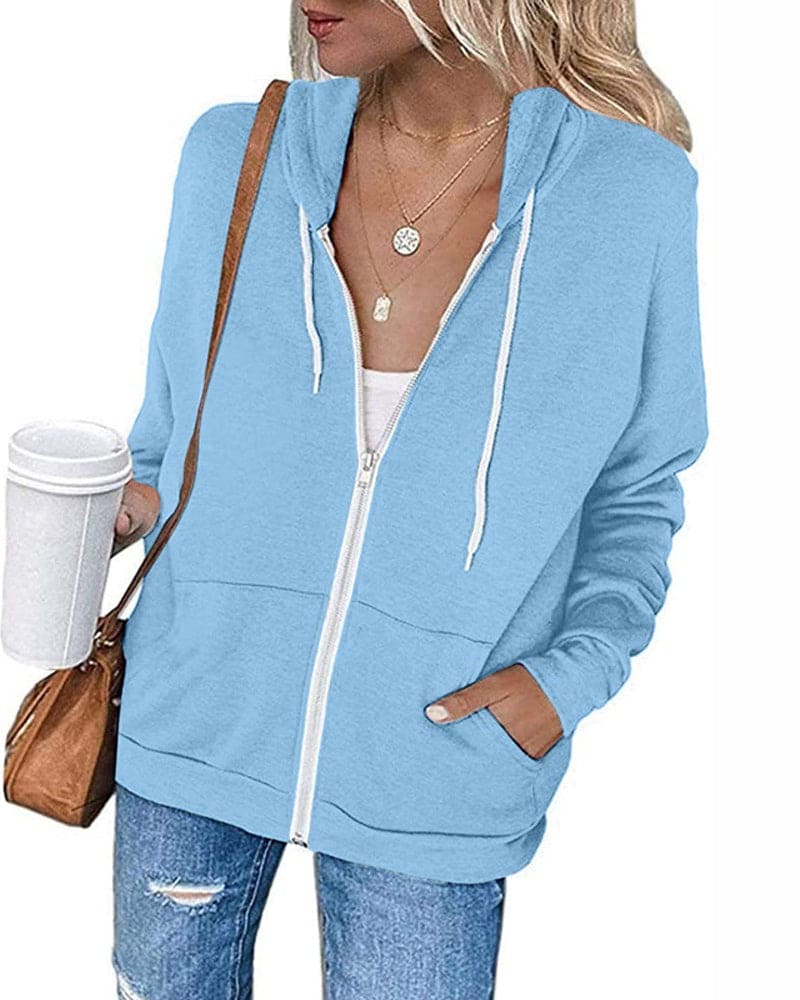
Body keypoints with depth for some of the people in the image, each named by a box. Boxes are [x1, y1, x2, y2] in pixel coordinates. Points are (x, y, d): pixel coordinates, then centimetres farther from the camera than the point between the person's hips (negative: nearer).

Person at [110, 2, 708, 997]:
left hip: (432, 781, -2)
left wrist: (576, 672, -12)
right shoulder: (232, 156, -6)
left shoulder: (632, 194, -12)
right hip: (196, 720, 3)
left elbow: (634, 489, 1)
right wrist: (137, 504, -7)